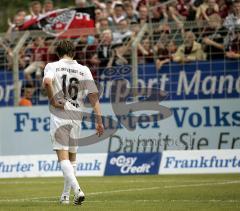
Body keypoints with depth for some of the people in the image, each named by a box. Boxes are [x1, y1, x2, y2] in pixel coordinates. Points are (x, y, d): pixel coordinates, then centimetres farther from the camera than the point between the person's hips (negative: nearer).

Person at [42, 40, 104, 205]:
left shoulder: (52, 66, 1)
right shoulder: (84, 70, 8)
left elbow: (47, 81, -22)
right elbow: (94, 95, 1)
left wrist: (53, 101, -11)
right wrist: (99, 120, 1)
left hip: (59, 116, -3)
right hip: (76, 117, 3)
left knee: (63, 156, -6)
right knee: (72, 156, 17)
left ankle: (77, 190, -26)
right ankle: (66, 196, 21)